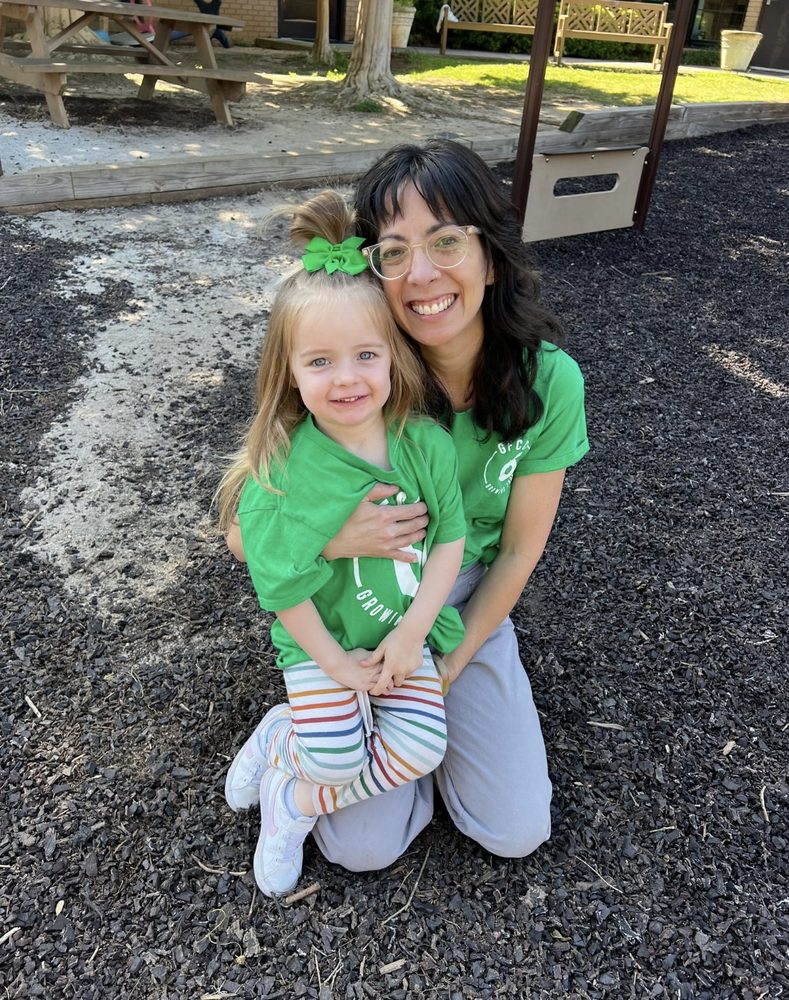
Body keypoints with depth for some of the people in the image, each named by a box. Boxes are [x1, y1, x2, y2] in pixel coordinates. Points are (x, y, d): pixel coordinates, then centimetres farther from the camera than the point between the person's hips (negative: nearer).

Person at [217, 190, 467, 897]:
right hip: (320, 638, -3)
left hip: (404, 630, 3)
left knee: (422, 747, -10)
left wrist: (410, 635, -12)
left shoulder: (427, 445, -13)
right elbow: (283, 586, -15)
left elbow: (448, 542, -7)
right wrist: (332, 660, -11)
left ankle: (295, 800, 10)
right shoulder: (284, 471, -22)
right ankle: (287, 735, 18)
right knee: (338, 758, -17)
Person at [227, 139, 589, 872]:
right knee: (363, 846, -4)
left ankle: (432, 721, 25)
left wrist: (450, 667, -8)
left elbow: (520, 546, -8)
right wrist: (336, 539, -36)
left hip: (471, 611, 2)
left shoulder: (548, 379, -19)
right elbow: (243, 536, -17)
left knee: (517, 833, 2)